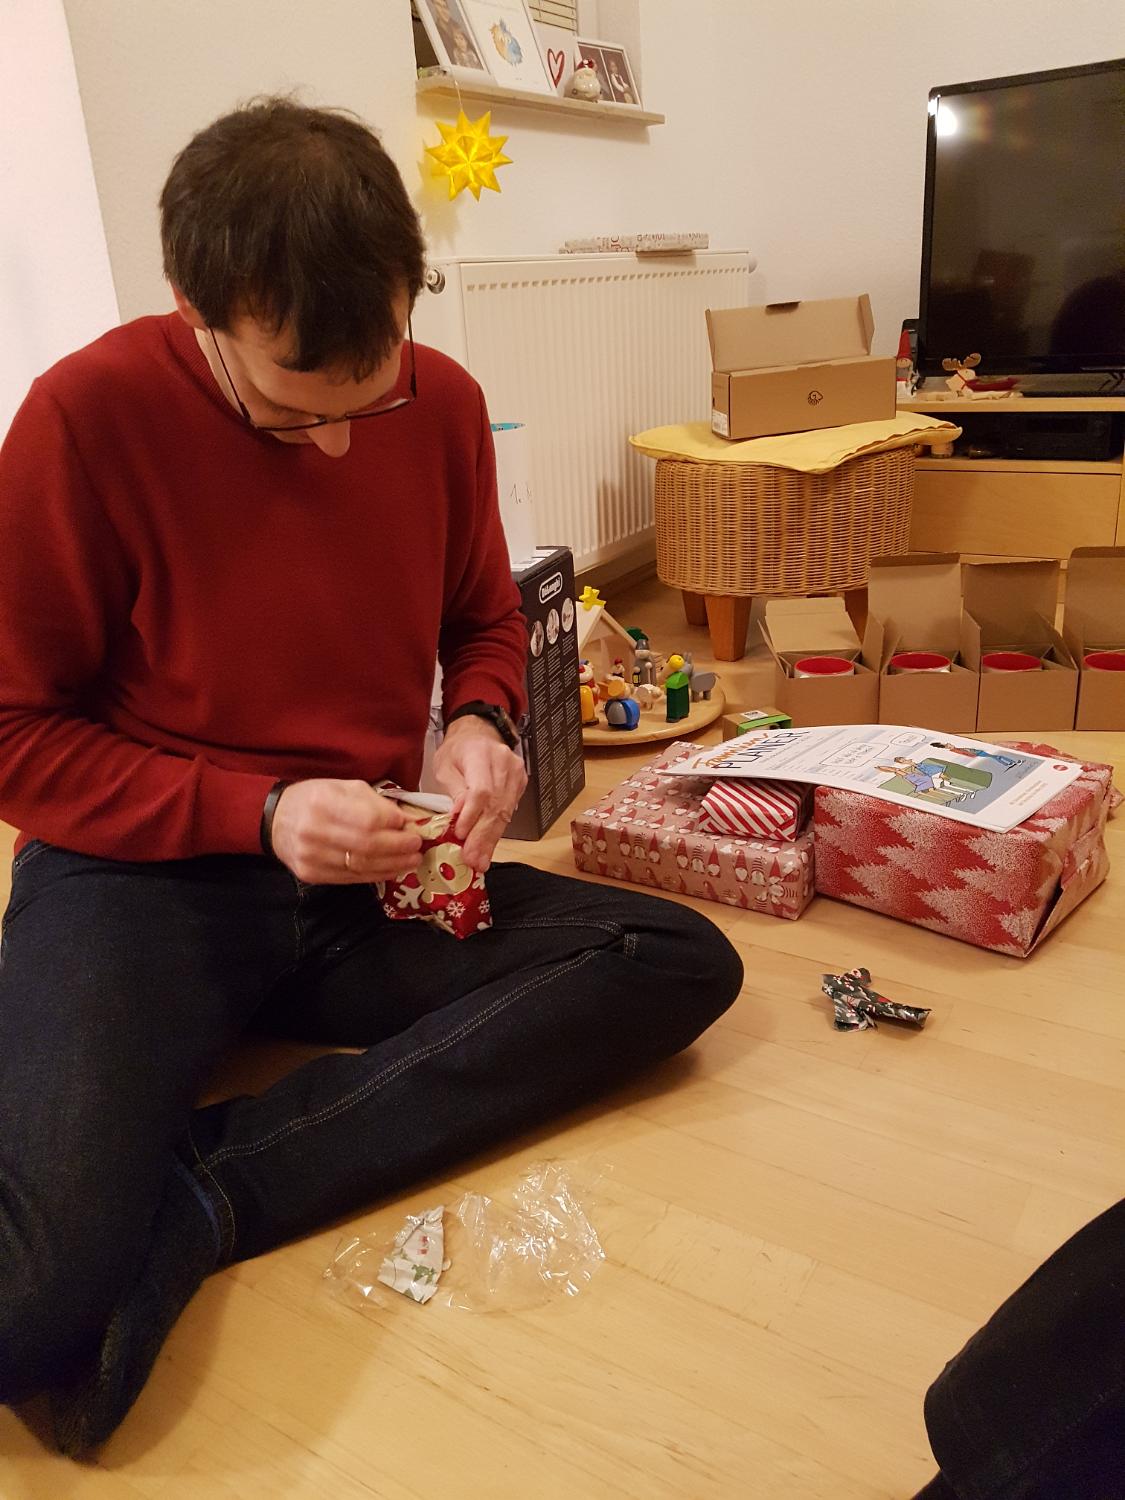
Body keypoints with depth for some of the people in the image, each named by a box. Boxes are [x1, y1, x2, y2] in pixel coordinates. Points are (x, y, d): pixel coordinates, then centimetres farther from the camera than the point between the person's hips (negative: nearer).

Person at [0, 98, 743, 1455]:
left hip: (364, 888, 6)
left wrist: (483, 722, -6)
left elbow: (486, 618, 17)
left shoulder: (443, 402, 2)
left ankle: (191, 1197, -20)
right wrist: (260, 814, -17)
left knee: (685, 962, -20)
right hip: (136, 880, -5)